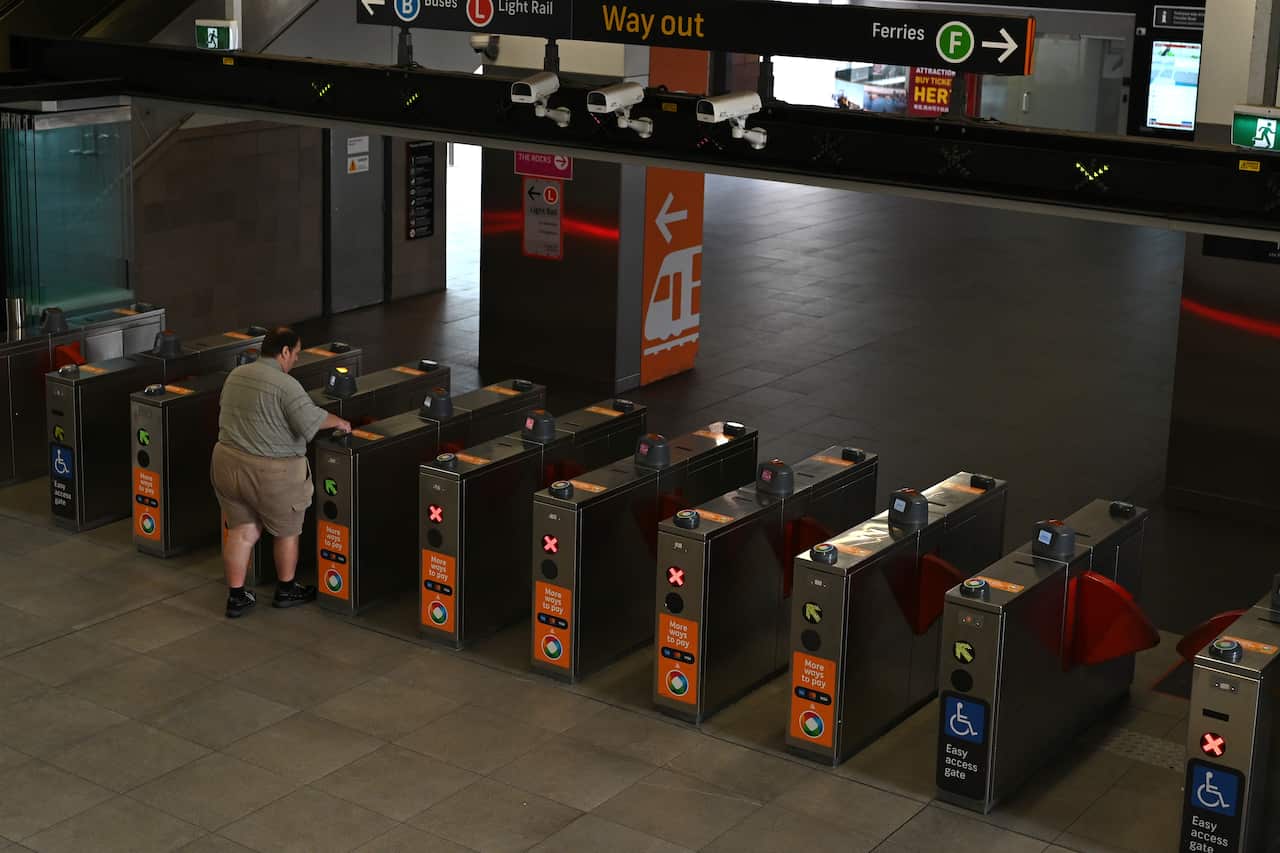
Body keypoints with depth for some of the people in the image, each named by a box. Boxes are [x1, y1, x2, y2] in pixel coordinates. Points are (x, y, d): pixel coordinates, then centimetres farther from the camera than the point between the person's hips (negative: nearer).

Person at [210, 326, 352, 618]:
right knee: (287, 532, 15)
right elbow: (311, 421, -23)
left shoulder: (235, 375, 6)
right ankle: (285, 591, 29)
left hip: (226, 463, 6)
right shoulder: (285, 385, -19)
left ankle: (236, 596, 15)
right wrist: (337, 422, -6)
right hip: (270, 473, -6)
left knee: (241, 531, 14)